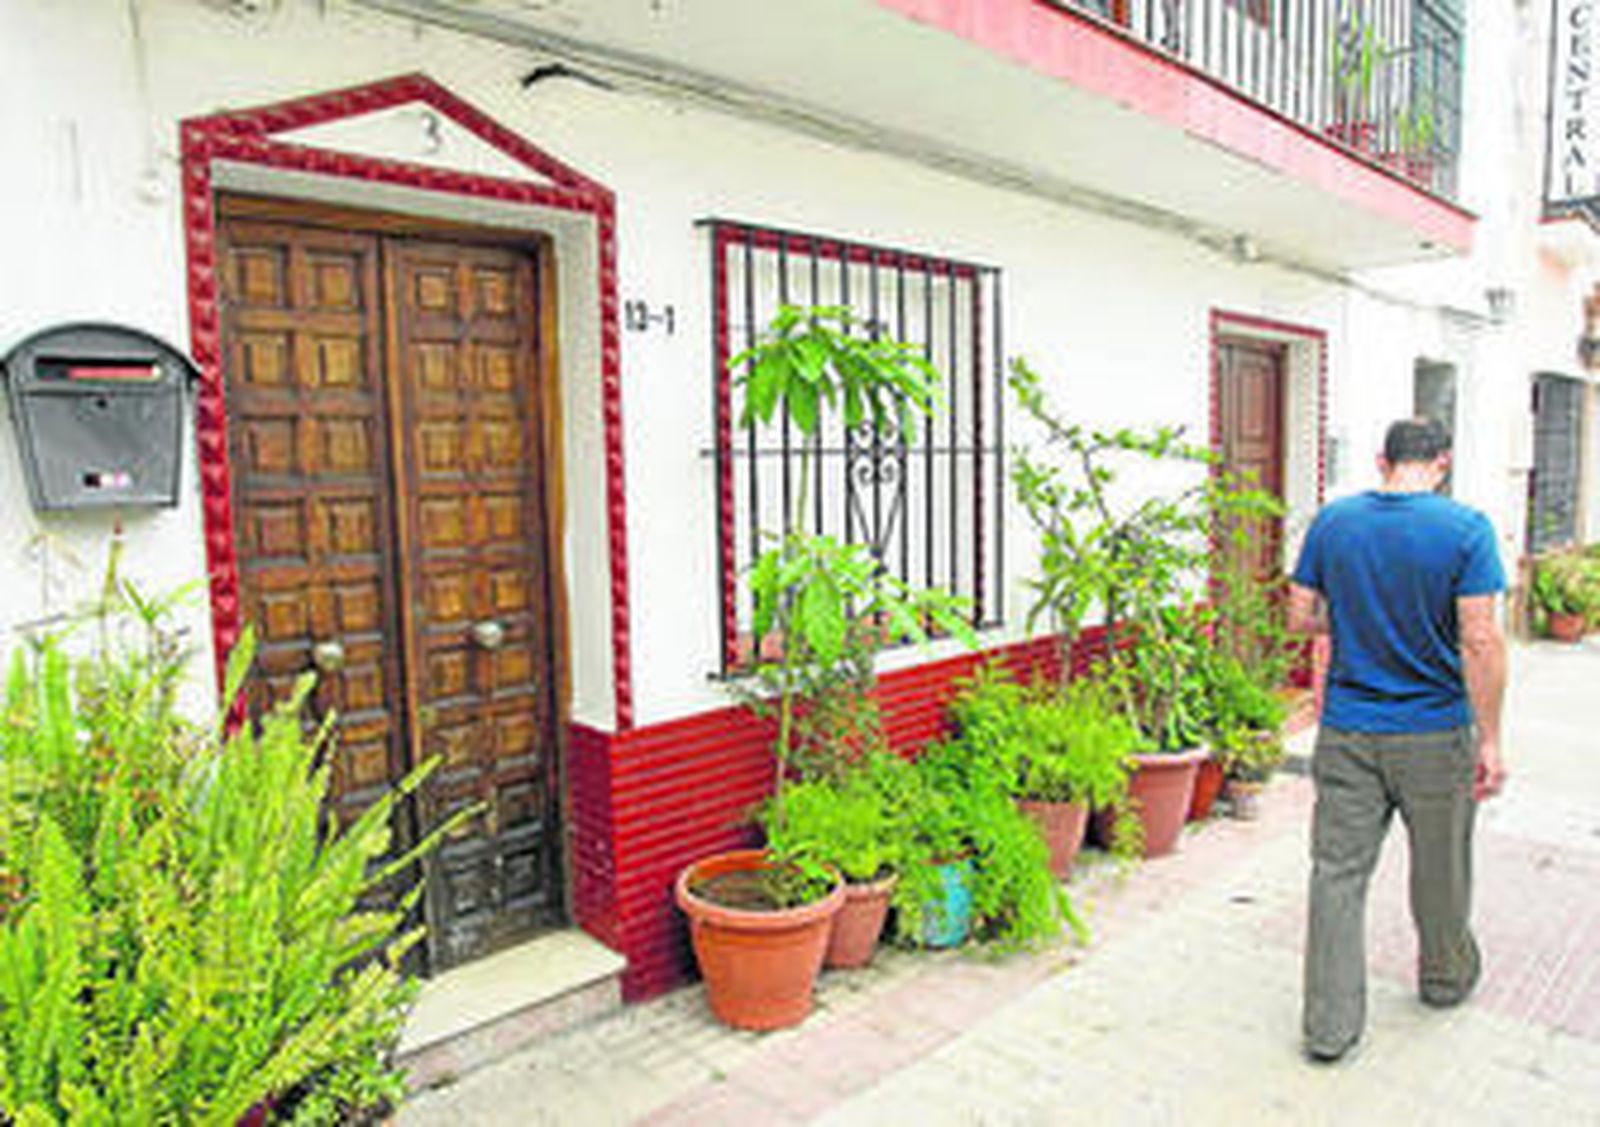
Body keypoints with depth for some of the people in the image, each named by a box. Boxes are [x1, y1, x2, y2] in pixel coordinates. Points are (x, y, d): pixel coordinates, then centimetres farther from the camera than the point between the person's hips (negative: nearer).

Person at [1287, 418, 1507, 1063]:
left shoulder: (1331, 522, -3)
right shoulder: (1466, 530, -11)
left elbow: (1301, 618, 1)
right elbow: (1480, 642, -14)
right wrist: (1490, 741, -7)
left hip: (1346, 732, 1)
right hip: (1434, 736, -1)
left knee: (1338, 872, 6)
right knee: (1440, 871, 20)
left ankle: (1329, 1026, 10)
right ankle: (1446, 979, 44)